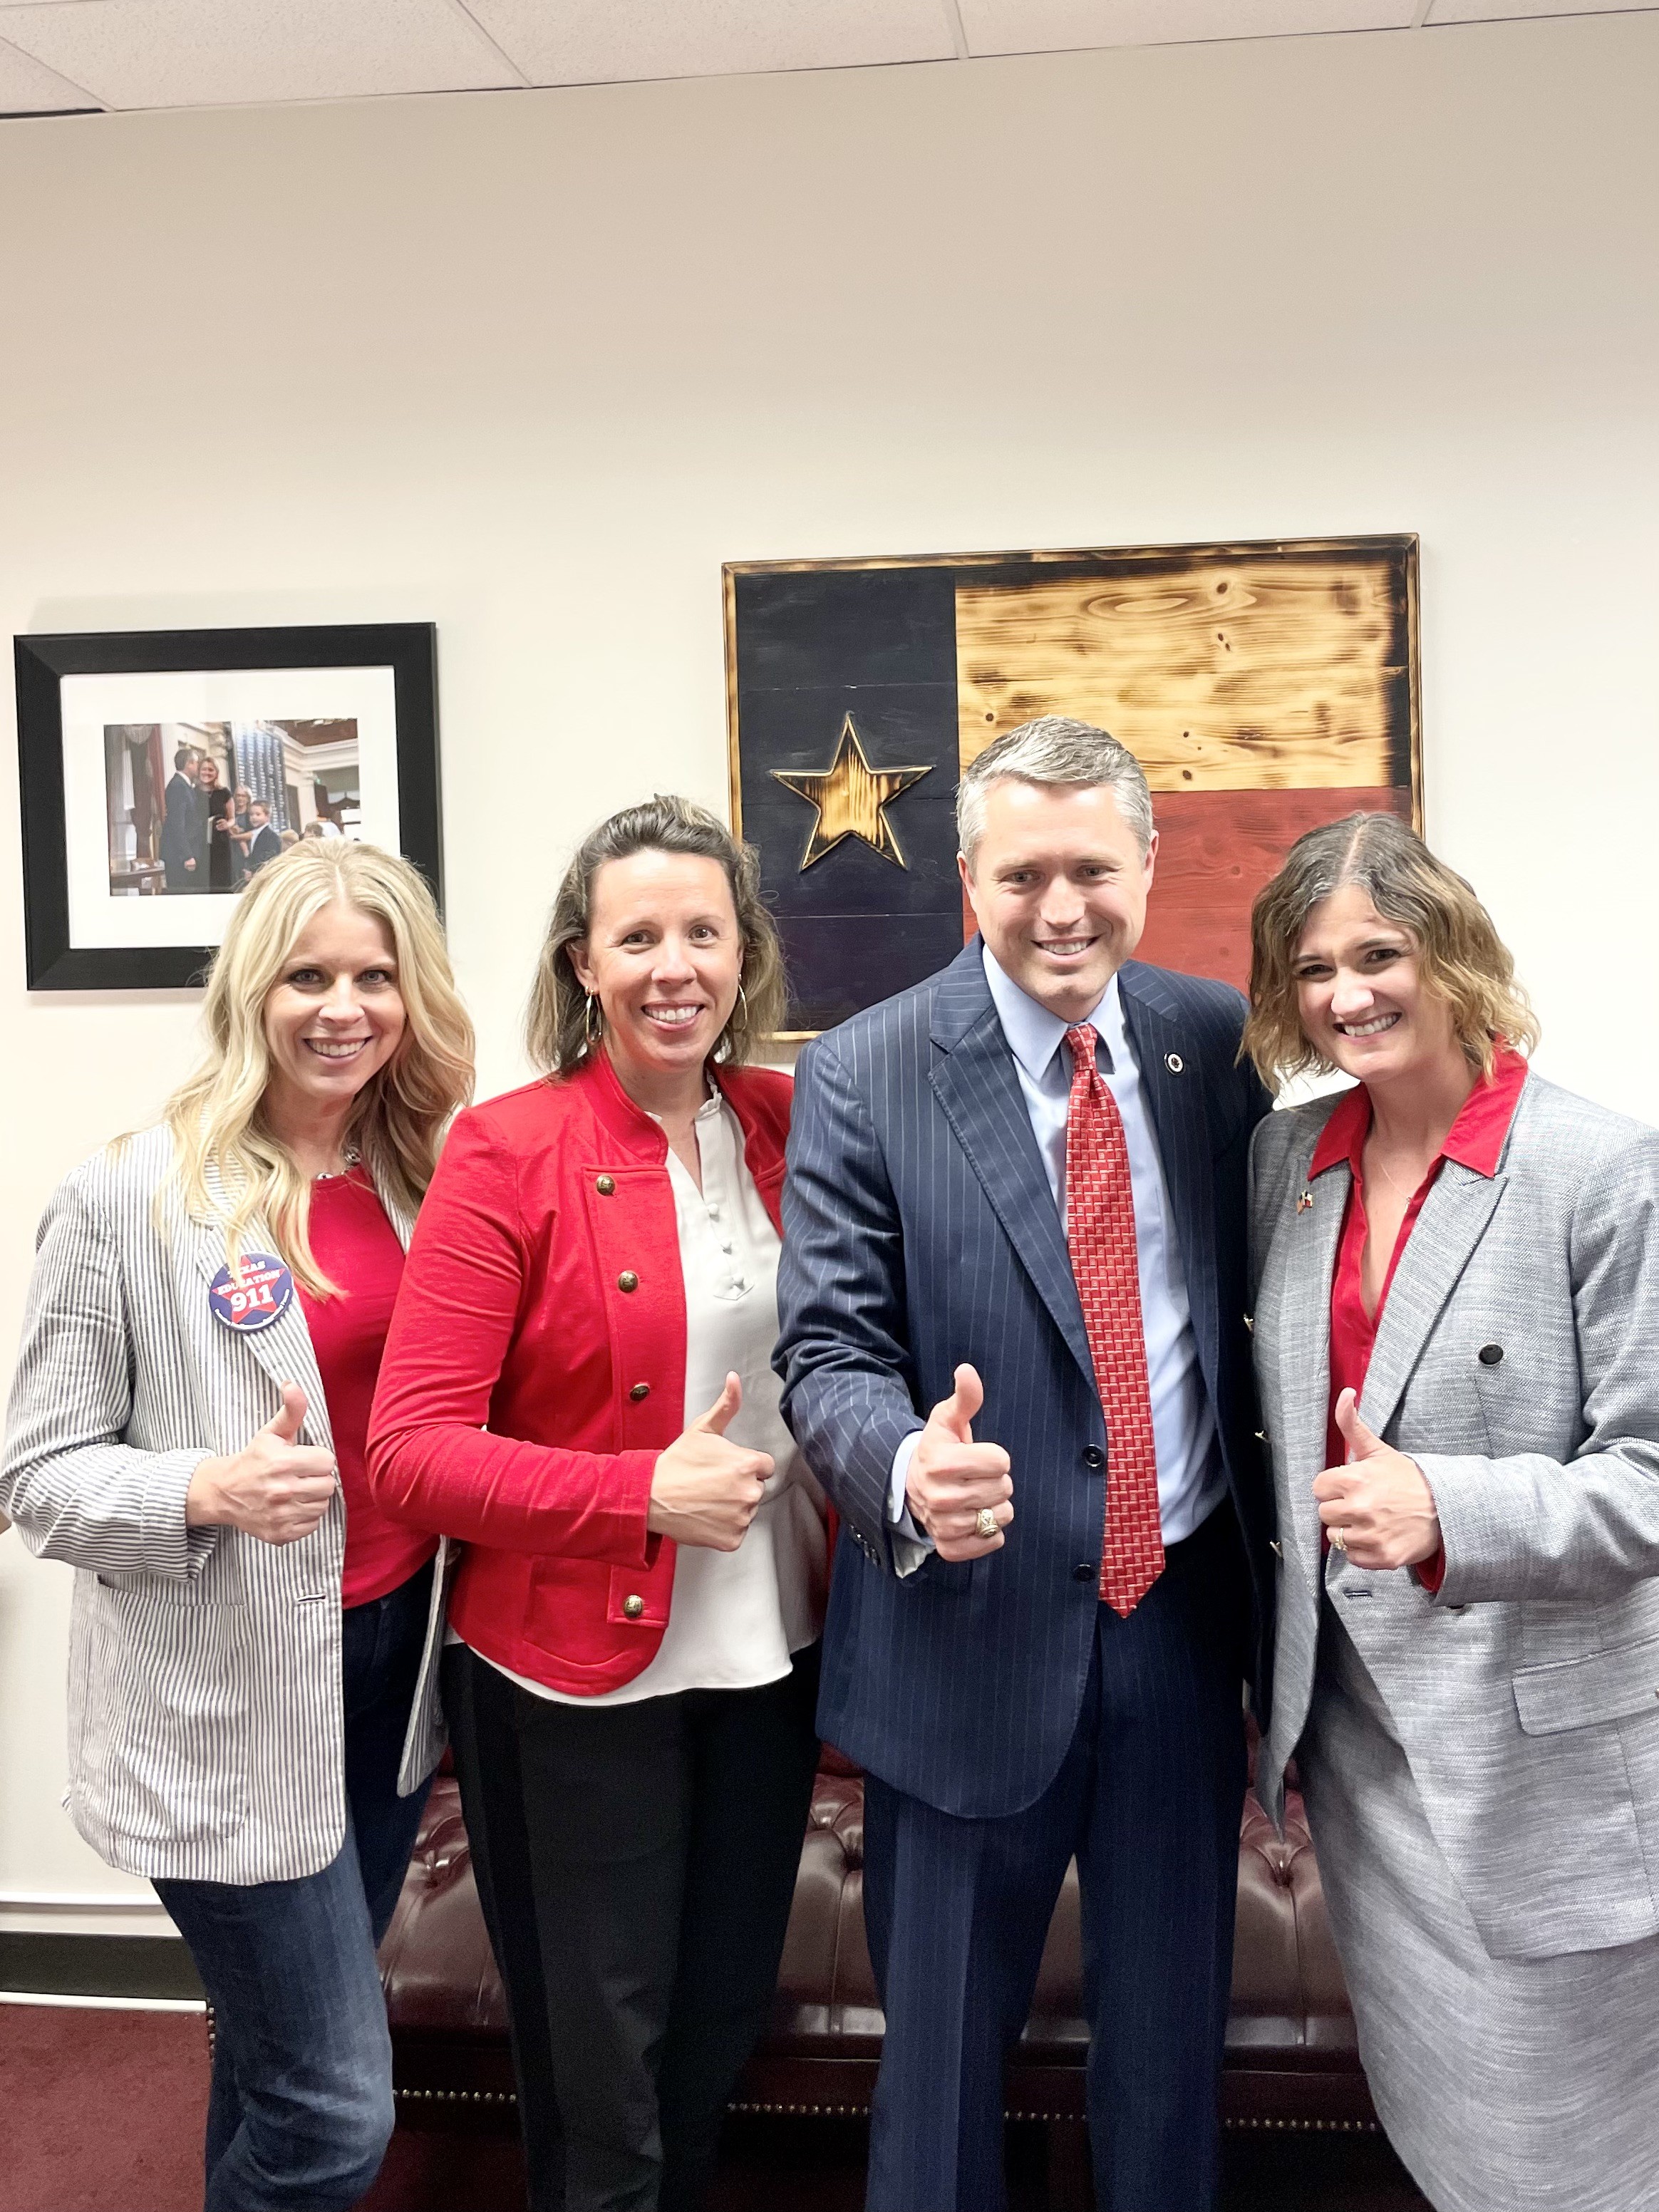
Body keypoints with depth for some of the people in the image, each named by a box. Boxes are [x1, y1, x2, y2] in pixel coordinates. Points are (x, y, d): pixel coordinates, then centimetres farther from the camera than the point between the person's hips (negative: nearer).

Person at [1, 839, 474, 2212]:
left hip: (395, 1658, 5)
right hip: (224, 1700, -5)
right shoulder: (129, 1199, -13)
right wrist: (207, 1489, -26)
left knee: (279, 2049, 23)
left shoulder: (429, 1181, 2)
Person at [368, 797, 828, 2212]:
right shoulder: (508, 1153, -13)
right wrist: (643, 1491, -23)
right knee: (598, 2068, 14)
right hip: (579, 1673, -4)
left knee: (722, 2027, 22)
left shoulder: (789, 1126, 0)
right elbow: (411, 1453, -15)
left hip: (769, 1653, 4)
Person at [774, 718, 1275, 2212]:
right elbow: (829, 1350, -11)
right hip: (975, 1626, -3)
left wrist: (1280, 1555, 3)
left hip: (1187, 1609, 3)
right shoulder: (863, 1076, -10)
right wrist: (907, 1468, -33)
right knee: (944, 2045, 15)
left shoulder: (1214, 1040, 0)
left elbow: (1257, 1295, 7)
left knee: (1173, 2032, 21)